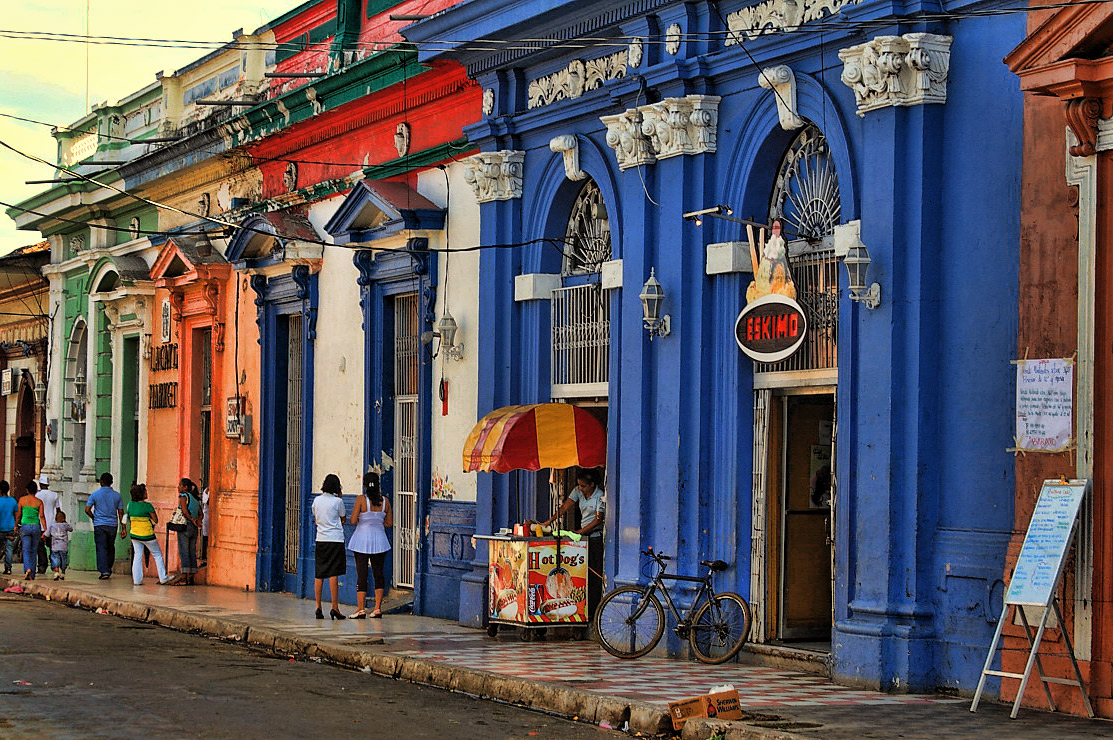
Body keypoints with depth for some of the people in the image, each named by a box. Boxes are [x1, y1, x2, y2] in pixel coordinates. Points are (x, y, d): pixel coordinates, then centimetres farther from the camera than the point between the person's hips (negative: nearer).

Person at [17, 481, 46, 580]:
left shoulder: (22, 499, 0)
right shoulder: (39, 502, 0)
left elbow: (19, 515, 6)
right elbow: (42, 516, -6)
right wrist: (45, 530, -6)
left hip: (25, 526, -1)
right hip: (36, 527, 1)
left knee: (26, 551, -3)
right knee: (33, 551, 11)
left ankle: (27, 569, -30)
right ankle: (32, 575, 13)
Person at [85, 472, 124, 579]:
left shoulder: (95, 494, -3)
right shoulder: (117, 495, 3)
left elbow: (87, 510, -5)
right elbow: (121, 512, 3)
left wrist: (94, 518, 12)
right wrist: (123, 526, 7)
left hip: (99, 525, -2)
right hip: (113, 525, 2)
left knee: (101, 548, -3)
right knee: (111, 548, 15)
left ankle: (104, 571, -13)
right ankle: (109, 569, 23)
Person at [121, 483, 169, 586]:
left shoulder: (130, 505, -1)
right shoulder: (147, 505, -18)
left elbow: (129, 519, 9)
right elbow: (156, 520, -13)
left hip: (134, 534, 5)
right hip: (147, 535, -5)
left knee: (137, 555, 12)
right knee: (157, 555, 10)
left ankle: (137, 580, 6)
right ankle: (163, 578, 13)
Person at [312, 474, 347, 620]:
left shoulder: (317, 500, 6)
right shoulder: (338, 501, -6)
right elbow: (342, 520, 6)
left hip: (320, 539, 4)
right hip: (336, 539, -4)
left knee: (319, 575, 7)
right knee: (334, 574, -5)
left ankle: (318, 607, 7)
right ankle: (335, 607, -8)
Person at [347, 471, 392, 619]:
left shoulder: (361, 500, -11)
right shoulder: (385, 501, 0)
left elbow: (352, 521, -11)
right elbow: (389, 523, 5)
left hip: (362, 540, -3)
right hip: (379, 540, 3)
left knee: (361, 574, 0)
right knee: (378, 573, 11)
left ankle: (361, 609, -3)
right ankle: (378, 608, 8)